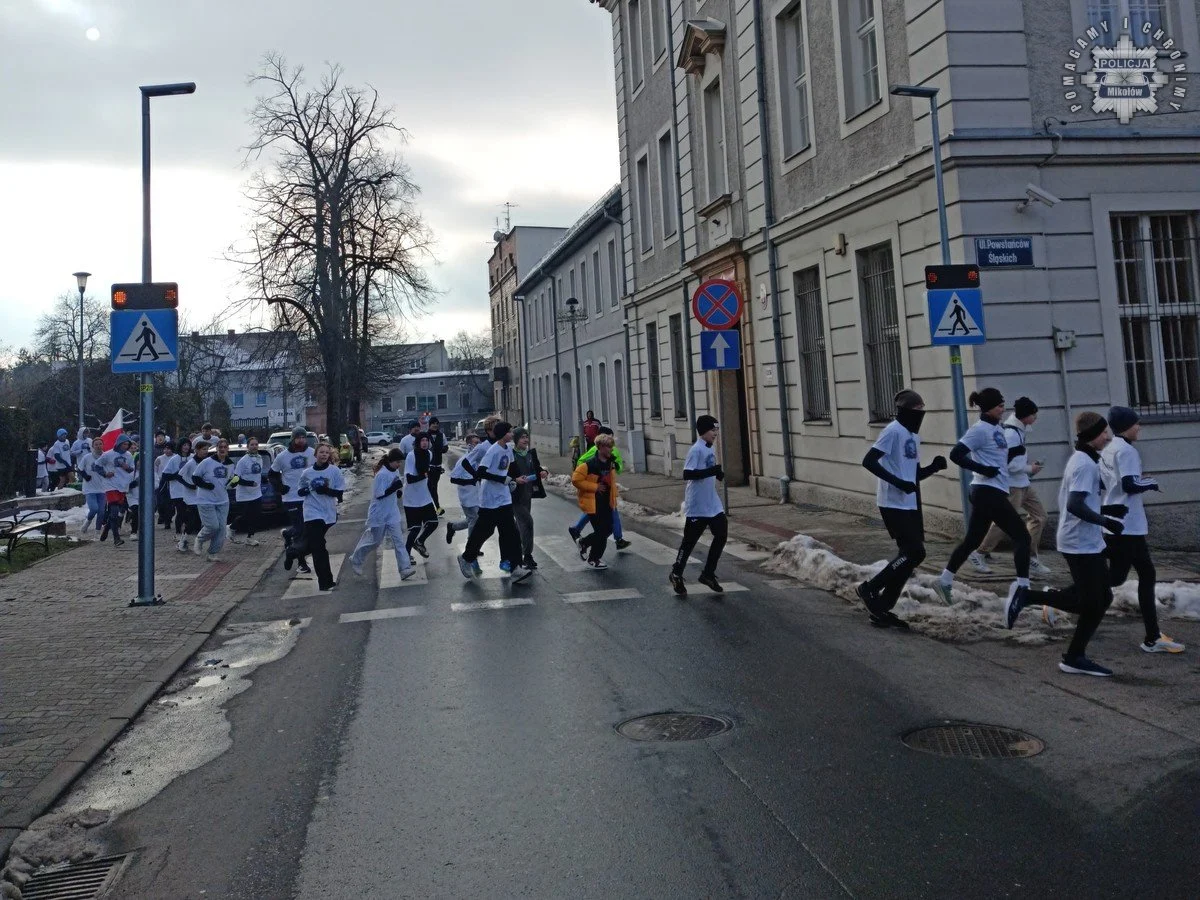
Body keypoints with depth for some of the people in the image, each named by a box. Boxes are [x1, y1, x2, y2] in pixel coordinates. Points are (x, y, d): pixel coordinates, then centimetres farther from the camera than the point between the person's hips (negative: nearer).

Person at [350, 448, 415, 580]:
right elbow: (379, 495, -24)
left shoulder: (395, 470, 2)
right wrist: (395, 487, -28)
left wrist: (397, 490, -1)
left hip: (392, 514, 7)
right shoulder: (382, 474, -23)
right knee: (374, 541, 9)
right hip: (379, 514, -7)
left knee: (398, 540, -2)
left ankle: (404, 569, -5)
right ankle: (355, 560, 33)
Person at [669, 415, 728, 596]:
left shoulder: (709, 449, 11)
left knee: (721, 535, 5)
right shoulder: (696, 450, -17)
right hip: (697, 506, -8)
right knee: (690, 541, 2)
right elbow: (687, 474, -25)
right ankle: (676, 574, 19)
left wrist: (718, 474, 5)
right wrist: (712, 471, -27)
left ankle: (708, 574, 16)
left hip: (713, 504, 8)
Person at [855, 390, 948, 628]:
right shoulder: (893, 431, -12)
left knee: (910, 555, 9)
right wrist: (898, 482, -25)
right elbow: (868, 461, -20)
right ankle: (869, 589, -1)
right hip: (893, 505, -9)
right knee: (915, 552, -13)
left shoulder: (914, 436, 16)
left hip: (911, 505, 9)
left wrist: (934, 467, 2)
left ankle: (883, 609, 16)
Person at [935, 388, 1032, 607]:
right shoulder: (980, 429, -13)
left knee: (972, 540, 14)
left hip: (990, 492, 9)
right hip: (988, 492, -9)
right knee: (1021, 536, -6)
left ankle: (945, 580, 21)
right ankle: (1022, 587, -4)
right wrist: (982, 469, -19)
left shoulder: (997, 428, 13)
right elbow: (956, 455, -19)